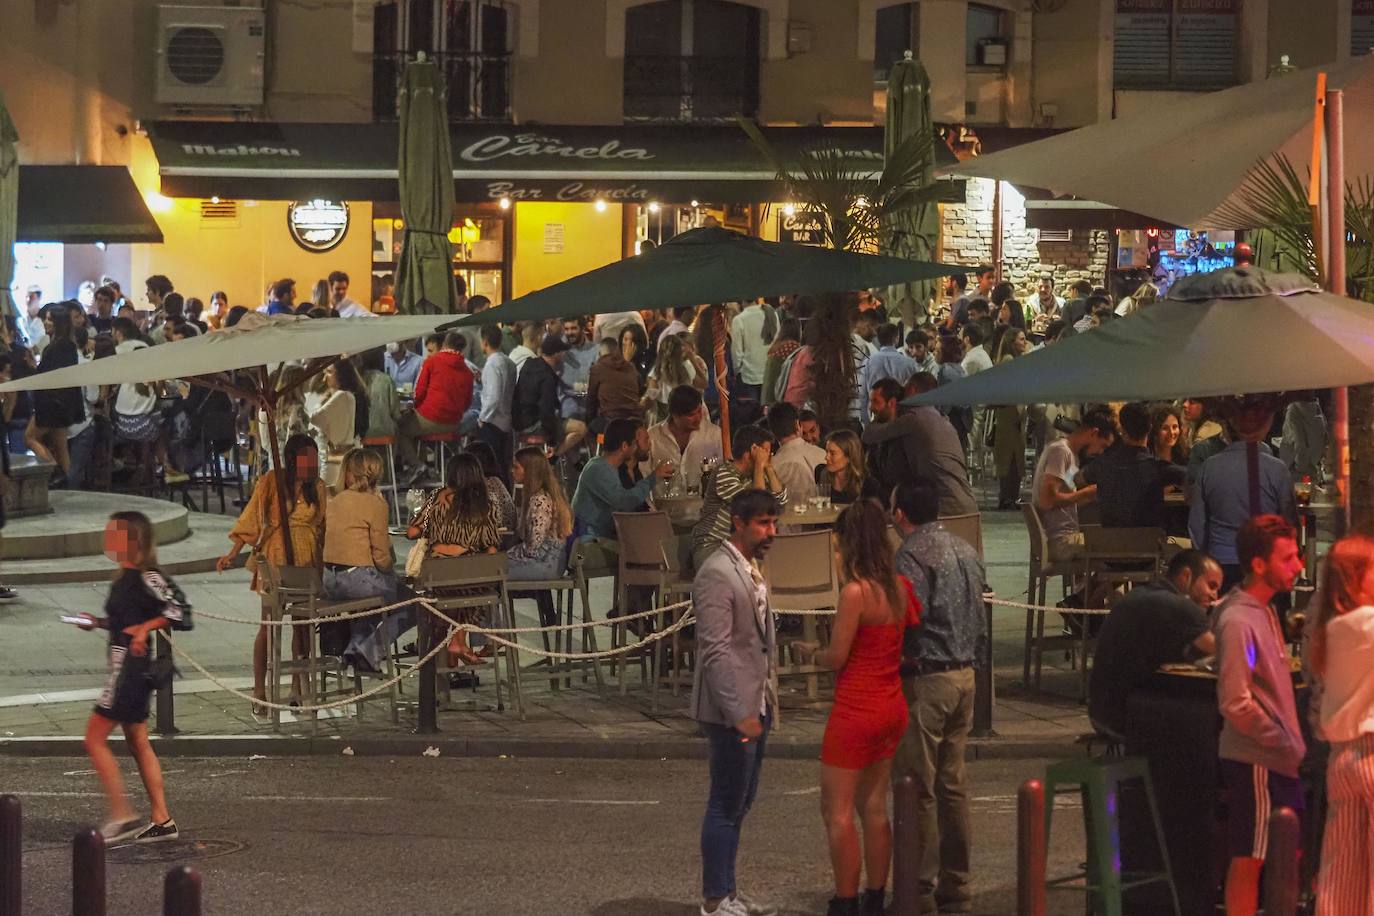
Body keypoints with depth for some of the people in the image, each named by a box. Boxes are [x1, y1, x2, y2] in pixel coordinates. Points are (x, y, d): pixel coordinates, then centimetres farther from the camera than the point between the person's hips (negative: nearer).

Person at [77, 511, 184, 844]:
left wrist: (143, 628, -20)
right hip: (128, 664, 10)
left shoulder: (145, 577, -15)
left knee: (95, 738, -5)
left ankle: (122, 816, -4)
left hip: (130, 664, -10)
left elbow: (178, 609, -21)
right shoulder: (126, 577, 13)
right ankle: (162, 820, 15)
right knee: (138, 743, 13)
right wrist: (98, 623, 10)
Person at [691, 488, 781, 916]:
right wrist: (739, 713, -23)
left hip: (755, 704, 9)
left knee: (739, 803, 15)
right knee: (726, 805, -2)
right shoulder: (717, 574, -18)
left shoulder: (751, 569, 12)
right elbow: (715, 651, -22)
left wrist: (766, 701, 15)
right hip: (732, 709, -9)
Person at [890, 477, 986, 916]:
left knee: (918, 786, -2)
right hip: (964, 674, 8)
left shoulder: (912, 555, -14)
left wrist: (901, 658, -8)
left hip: (926, 678, -8)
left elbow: (911, 615, -23)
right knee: (953, 784, 14)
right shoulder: (966, 551, 12)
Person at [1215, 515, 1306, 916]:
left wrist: (1293, 744, 12)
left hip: (1277, 760, 10)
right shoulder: (1238, 621, -19)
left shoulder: (1264, 611, 12)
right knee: (1249, 860, -2)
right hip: (1255, 762, -10)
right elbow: (1236, 704, -23)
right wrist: (1288, 745, -15)